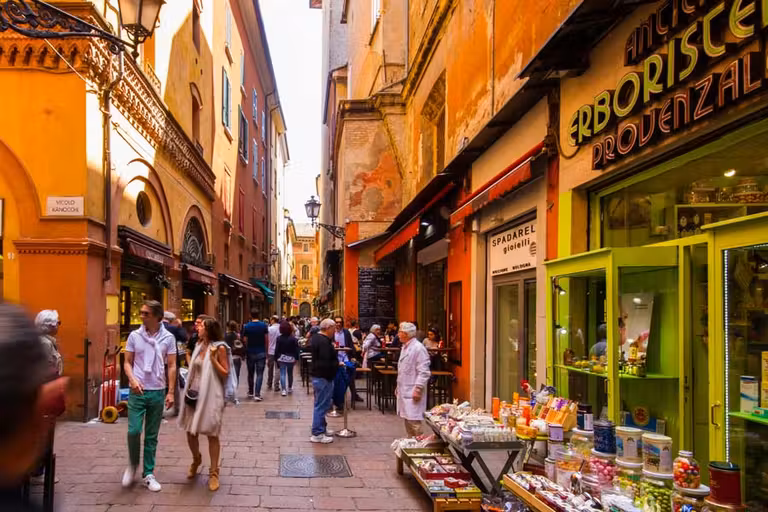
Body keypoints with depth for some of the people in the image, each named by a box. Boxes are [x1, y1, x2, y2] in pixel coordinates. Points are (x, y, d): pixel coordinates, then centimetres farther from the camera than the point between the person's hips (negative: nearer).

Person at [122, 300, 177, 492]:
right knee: (134, 431, -6)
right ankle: (133, 464, 22)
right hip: (137, 391, 0)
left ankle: (148, 474, 19)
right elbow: (128, 362, 5)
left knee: (152, 436, 8)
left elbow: (171, 366, 1)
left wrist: (170, 392, -4)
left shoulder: (168, 338, -2)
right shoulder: (134, 336, 0)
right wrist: (132, 379, -15)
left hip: (157, 392, 0)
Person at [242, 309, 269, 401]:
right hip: (261, 353, -1)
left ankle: (251, 392, 29)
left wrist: (247, 350, 14)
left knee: (250, 373, 16)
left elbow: (245, 340, -3)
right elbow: (267, 340, -3)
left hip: (250, 353, 1)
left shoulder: (246, 326, -5)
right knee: (260, 374, -1)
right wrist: (266, 351, 9)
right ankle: (257, 394, -10)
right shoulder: (264, 325, -5)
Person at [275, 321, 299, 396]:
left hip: (282, 358, -1)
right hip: (291, 358, 1)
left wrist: (276, 358, 2)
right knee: (290, 374, 16)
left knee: (282, 374, 0)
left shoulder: (279, 338, -9)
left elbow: (277, 349, -6)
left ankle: (284, 389, -10)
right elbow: (296, 349, -7)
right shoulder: (293, 338, -7)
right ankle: (290, 388, 29)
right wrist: (296, 358, -1)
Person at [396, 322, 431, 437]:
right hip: (404, 391, 9)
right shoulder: (405, 347, 14)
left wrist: (418, 389, -20)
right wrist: (398, 386, 22)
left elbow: (424, 372, -18)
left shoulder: (418, 348, -15)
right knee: (407, 419, 15)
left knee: (413, 421, -10)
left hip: (413, 393, -9)